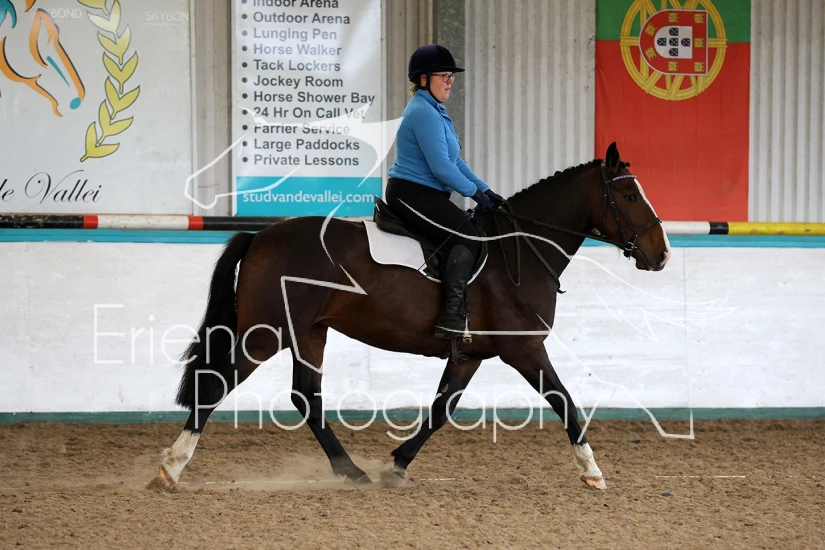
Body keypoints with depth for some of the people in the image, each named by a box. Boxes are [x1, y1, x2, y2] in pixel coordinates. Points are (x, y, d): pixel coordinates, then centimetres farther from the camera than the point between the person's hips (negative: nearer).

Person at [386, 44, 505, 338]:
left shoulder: (434, 111, 18)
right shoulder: (424, 113, -17)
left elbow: (455, 161, 20)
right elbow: (441, 166, -22)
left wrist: (485, 189, 12)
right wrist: (474, 192, -12)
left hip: (424, 194, 11)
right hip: (412, 194, -11)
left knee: (475, 230, 14)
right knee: (467, 237, -20)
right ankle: (450, 318, -27)